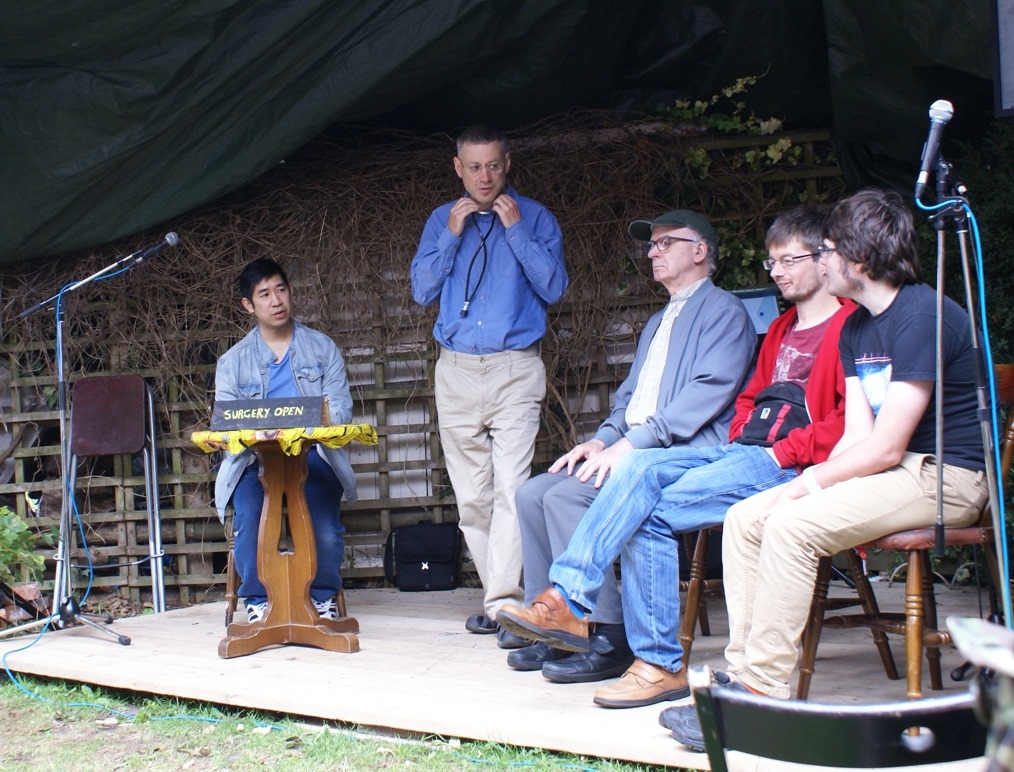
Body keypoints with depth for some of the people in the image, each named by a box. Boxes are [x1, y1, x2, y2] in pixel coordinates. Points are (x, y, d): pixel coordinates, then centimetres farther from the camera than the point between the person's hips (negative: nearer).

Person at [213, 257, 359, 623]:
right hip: (254, 459, 0)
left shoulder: (322, 348, 13)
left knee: (324, 528, -27)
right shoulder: (232, 362, 13)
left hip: (313, 455, 0)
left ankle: (324, 596, 0)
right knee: (248, 520, -29)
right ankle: (257, 600, -7)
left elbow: (341, 408, 3)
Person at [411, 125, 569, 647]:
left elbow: (553, 288, -4)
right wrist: (452, 236, -4)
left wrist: (516, 229, -10)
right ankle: (496, 595, 15)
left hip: (515, 369, -3)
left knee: (510, 488, -15)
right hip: (456, 370, 3)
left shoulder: (534, 218, 5)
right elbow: (422, 291, 6)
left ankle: (503, 603, -16)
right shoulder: (441, 221, 13)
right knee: (470, 496, 5)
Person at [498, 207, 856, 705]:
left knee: (649, 513, -22)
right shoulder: (781, 330, 27)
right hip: (744, 452, 8)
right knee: (640, 469, -19)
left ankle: (661, 664, -16)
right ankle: (567, 599, -28)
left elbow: (849, 420, -13)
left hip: (791, 467, -8)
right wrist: (741, 436, 10)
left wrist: (783, 451, -14)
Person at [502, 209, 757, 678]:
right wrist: (602, 440, 4)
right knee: (532, 494, -7)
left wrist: (631, 444, -21)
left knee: (566, 495, -26)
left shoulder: (722, 311, -1)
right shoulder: (657, 324, 30)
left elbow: (709, 391, -15)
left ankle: (608, 638, -21)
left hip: (684, 454, -9)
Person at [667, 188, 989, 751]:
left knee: (792, 526, -27)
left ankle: (761, 696, -21)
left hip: (943, 475, -9)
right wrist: (813, 484, -11)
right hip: (892, 469, 9)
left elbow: (885, 448, -20)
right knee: (744, 519, -4)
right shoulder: (855, 329, 13)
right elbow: (857, 437, 7)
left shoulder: (923, 315, -17)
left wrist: (807, 485, -11)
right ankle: (742, 673, -6)